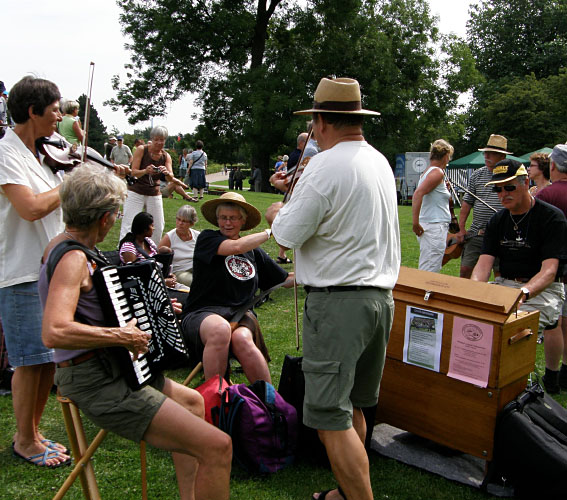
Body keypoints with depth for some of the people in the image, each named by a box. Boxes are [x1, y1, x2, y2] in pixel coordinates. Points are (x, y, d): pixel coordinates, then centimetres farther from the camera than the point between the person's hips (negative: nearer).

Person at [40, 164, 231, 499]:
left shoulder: (61, 244, 11)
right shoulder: (73, 259, -20)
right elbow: (54, 332, -37)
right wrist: (122, 336, -26)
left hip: (106, 369, 11)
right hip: (98, 384, -11)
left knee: (192, 401, 29)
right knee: (217, 446, -19)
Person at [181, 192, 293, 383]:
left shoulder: (254, 252, 19)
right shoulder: (207, 238, 6)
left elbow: (286, 280, 22)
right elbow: (236, 247, -15)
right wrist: (270, 232, -5)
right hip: (203, 314, -2)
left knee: (241, 339, -34)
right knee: (220, 329, -39)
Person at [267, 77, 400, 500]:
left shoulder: (326, 166, -15)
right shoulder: (380, 162, 13)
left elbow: (288, 234, -14)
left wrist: (277, 212, 8)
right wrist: (299, 193, 27)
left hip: (337, 301, -9)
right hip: (381, 295, 9)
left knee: (330, 417, -2)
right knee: (352, 406, 19)